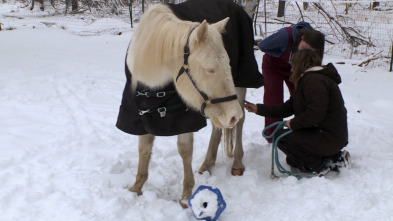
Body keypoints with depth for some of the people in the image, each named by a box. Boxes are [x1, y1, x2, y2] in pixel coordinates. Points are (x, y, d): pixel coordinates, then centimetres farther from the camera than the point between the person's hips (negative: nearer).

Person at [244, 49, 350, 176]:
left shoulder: (313, 80, -18)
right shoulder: (307, 81, 17)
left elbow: (315, 113, -29)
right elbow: (287, 108, 13)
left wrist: (293, 123, -14)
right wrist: (258, 109, 10)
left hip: (328, 139, -11)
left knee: (280, 136, -11)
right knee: (292, 159, 18)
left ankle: (319, 166, -8)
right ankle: (334, 157, 12)